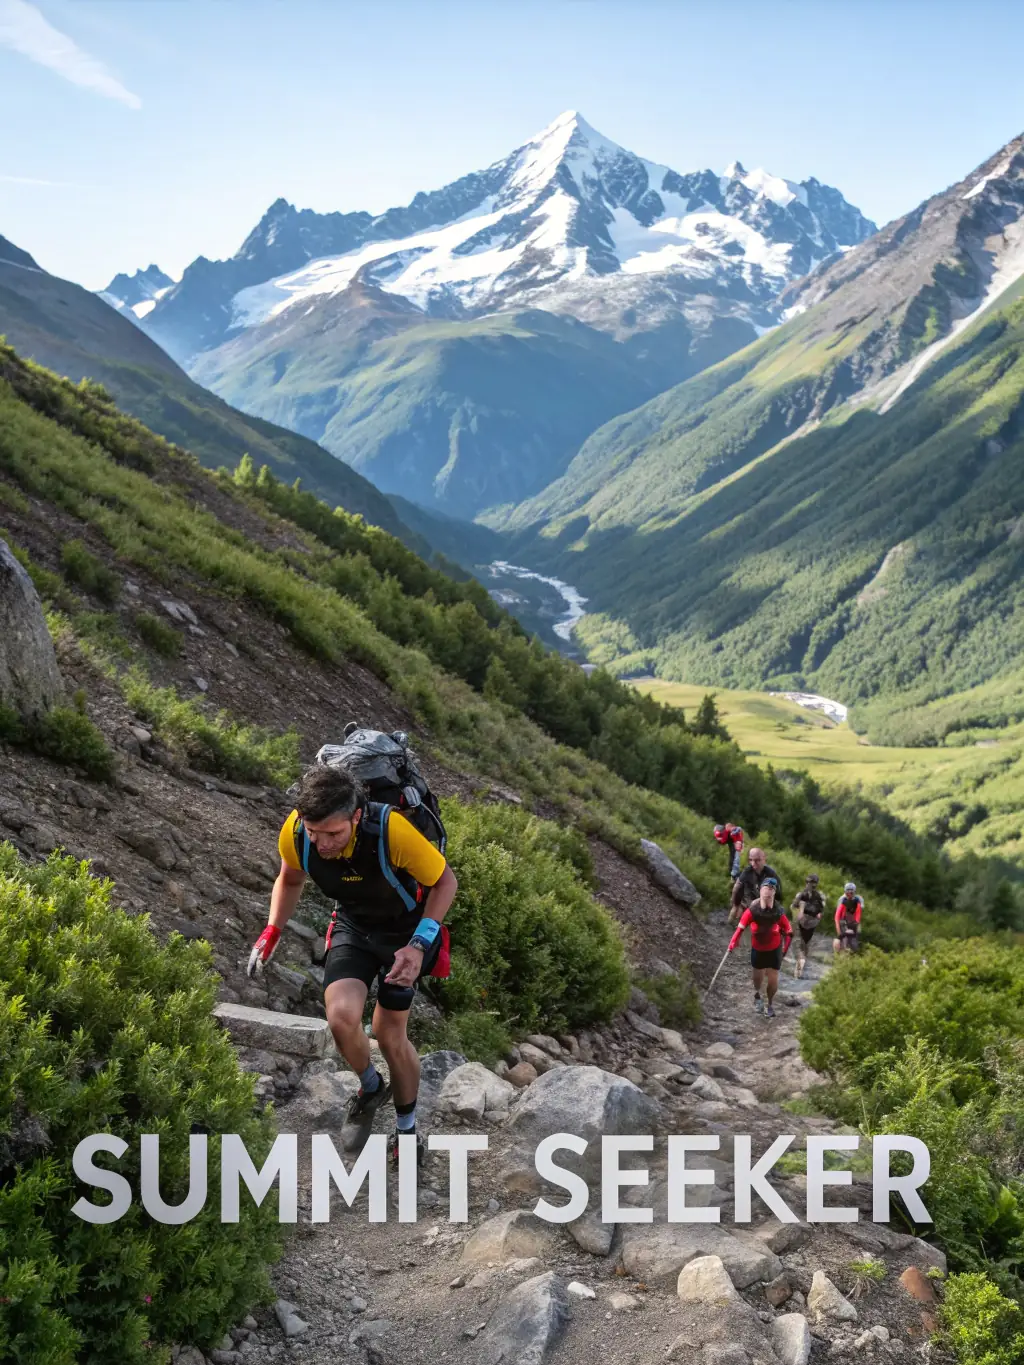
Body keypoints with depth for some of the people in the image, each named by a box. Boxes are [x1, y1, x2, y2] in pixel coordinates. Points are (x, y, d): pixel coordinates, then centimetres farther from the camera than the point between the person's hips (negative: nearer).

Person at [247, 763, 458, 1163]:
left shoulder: (391, 830, -38)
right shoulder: (295, 833, -26)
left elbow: (445, 881, -21)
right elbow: (290, 879, 0)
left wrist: (419, 945, -31)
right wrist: (272, 931, -11)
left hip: (403, 930, -2)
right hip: (352, 927, 2)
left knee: (390, 1035, 4)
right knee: (341, 1016, -21)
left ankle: (407, 1128, 32)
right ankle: (371, 1087, 12)